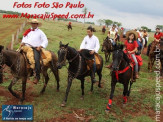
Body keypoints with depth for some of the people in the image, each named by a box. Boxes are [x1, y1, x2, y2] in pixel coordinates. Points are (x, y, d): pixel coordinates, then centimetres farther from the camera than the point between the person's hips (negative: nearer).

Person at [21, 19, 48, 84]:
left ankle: (37, 76, -23)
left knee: (36, 59, -29)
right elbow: (24, 38, 20)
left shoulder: (40, 32, 9)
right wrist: (23, 42, -3)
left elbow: (45, 41, 5)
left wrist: (40, 46, -11)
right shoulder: (28, 31, 20)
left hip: (36, 48, -5)